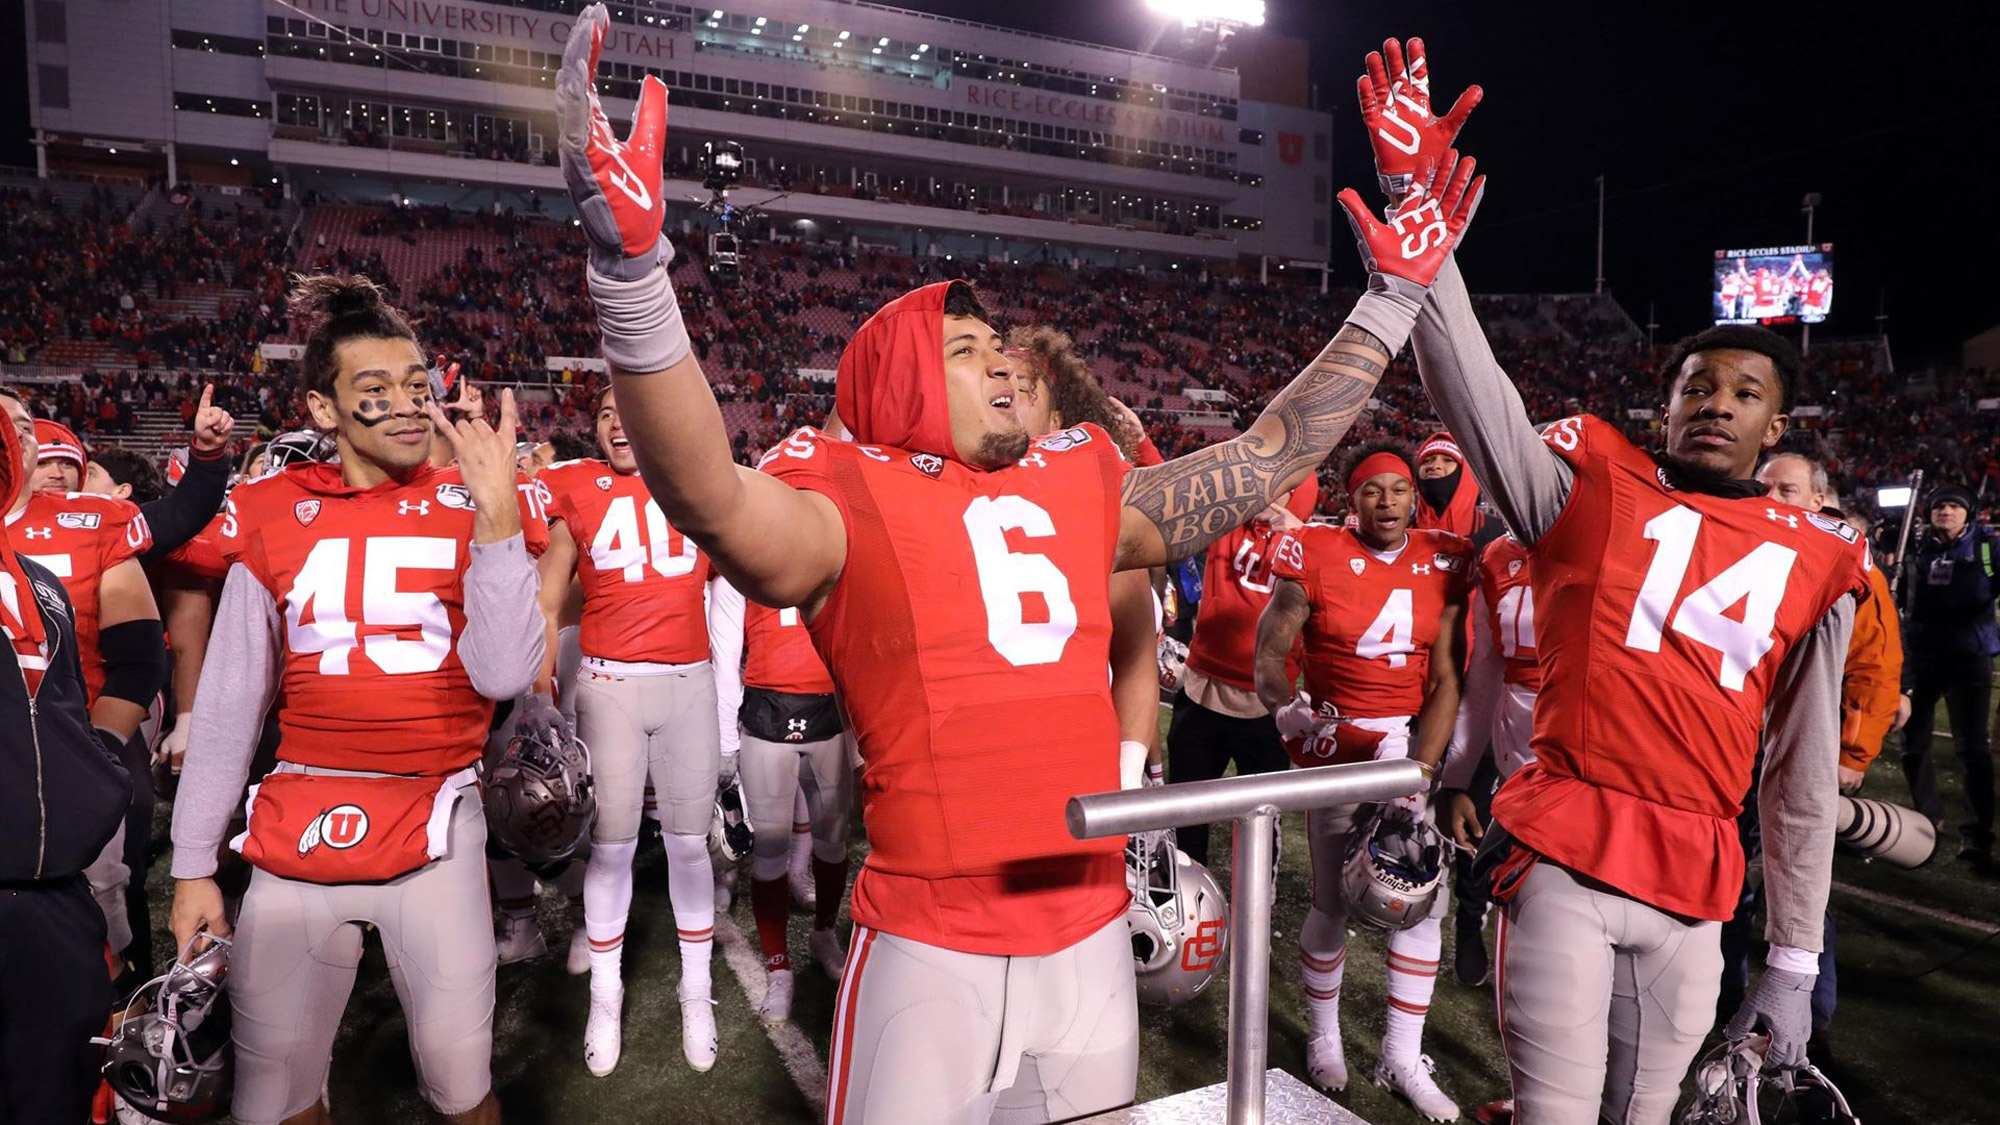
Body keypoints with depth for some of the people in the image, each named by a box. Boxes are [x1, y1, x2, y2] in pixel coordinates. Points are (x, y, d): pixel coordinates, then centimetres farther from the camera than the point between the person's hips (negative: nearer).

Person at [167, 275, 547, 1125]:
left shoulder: (476, 506, -1)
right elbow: (226, 705, 8)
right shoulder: (271, 517, 3)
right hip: (300, 826, 2)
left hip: (435, 826, -1)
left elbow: (503, 676, -13)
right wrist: (193, 865, 9)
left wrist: (497, 517, -20)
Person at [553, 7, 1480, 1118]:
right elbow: (713, 501, -29)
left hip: (1090, 933, 5)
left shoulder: (1084, 486, 8)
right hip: (930, 950, -4)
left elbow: (1266, 459, 12)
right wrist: (631, 264, -42)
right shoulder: (852, 501, -8)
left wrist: (1392, 297, 14)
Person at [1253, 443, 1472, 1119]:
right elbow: (1270, 652, -6)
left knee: (1423, 900, 4)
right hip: (1337, 744, -3)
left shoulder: (1445, 562, 0)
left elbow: (1446, 680, -2)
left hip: (1414, 741, 3)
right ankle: (1323, 1038, 27)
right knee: (1333, 903, 2)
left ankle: (1403, 1058, 23)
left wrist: (1419, 771, -11)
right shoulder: (1318, 556, -8)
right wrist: (1289, 711, -24)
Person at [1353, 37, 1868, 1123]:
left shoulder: (1814, 562, 9)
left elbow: (1802, 777, 11)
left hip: (1695, 888, 4)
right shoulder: (1592, 481, 1)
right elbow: (1472, 382, -16)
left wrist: (1794, 962, 12)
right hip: (1564, 856, -3)